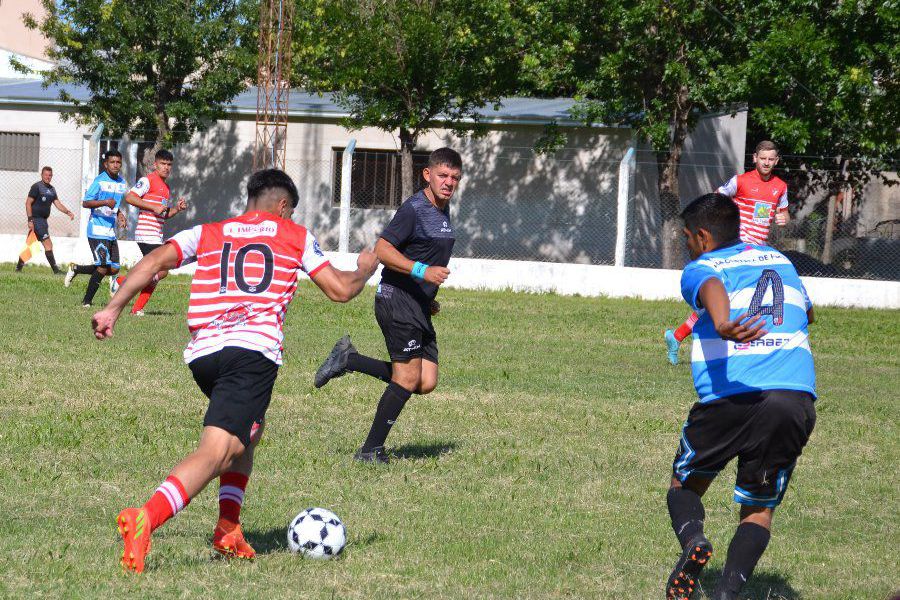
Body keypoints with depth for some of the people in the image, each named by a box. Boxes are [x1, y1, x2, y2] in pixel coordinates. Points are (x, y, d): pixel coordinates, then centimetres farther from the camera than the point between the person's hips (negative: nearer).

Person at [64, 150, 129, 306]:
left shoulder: (122, 183, 14)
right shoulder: (100, 181, -9)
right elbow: (85, 203, -15)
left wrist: (119, 214, 8)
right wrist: (105, 202, -28)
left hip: (111, 231, 8)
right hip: (97, 230, -8)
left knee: (113, 269, 4)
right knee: (103, 267, -13)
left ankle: (76, 269, 21)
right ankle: (87, 301, 1)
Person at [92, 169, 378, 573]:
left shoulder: (207, 233, 23)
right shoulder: (295, 236, 17)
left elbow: (154, 261, 8)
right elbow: (341, 290, 17)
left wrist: (113, 309, 6)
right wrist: (366, 269, 37)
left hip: (201, 354, 5)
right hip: (253, 350, -5)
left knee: (248, 430, 31)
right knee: (217, 453, -16)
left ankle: (229, 529, 17)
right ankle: (144, 520, -40)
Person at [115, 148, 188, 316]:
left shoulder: (166, 187, 22)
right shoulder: (148, 181, -6)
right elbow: (129, 197, -17)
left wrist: (177, 208, 10)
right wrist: (153, 207, -19)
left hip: (157, 236, 10)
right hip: (147, 233, -10)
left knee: (154, 274, 7)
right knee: (162, 271, -17)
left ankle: (138, 308, 11)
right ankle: (122, 282, -7)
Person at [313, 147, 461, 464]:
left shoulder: (443, 209, 15)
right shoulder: (413, 209, -13)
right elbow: (382, 250, -20)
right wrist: (422, 271, -29)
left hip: (419, 307, 9)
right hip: (397, 299, -9)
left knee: (425, 383, 0)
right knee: (408, 379, -12)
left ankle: (349, 360, 12)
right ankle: (371, 450, -3)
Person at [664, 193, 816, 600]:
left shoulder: (700, 269, 8)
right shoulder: (780, 260, 23)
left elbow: (712, 289, -18)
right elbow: (808, 312, 41)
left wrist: (722, 323, -39)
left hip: (731, 397, -3)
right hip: (798, 398, 3)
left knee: (684, 485, 20)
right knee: (759, 509, 15)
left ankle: (692, 539, -12)